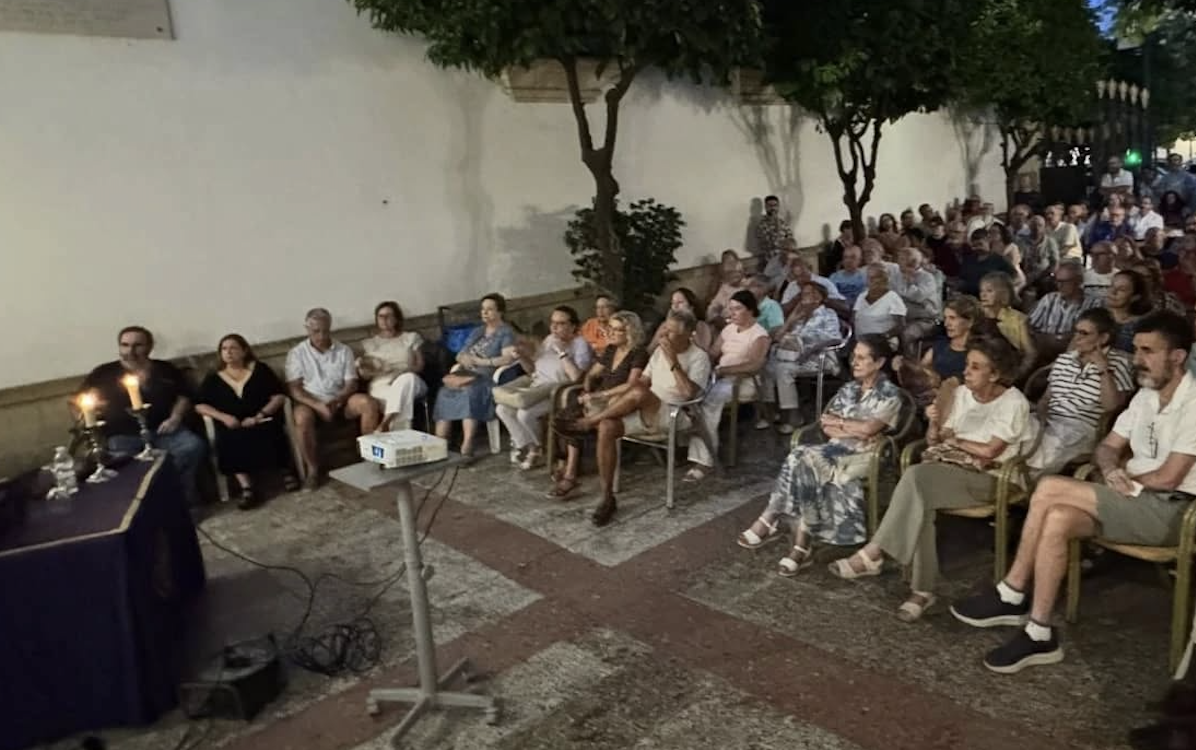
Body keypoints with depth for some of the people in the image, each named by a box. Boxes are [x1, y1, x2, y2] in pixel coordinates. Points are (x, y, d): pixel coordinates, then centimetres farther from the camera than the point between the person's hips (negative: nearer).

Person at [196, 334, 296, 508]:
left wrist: (258, 417, -15)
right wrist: (224, 417, -10)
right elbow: (200, 405, 8)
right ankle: (247, 489, -35)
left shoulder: (260, 369, 7)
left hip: (263, 420, -1)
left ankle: (285, 472, -14)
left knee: (268, 434, -34)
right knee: (230, 441, -32)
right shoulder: (213, 378, 15)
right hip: (232, 425, 2)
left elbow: (279, 396, -1)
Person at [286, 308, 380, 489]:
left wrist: (337, 401, -20)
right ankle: (312, 469, -19)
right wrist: (318, 405, -23)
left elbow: (351, 384, 2)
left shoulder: (344, 351, 8)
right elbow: (294, 389, -6)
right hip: (311, 402, -2)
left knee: (369, 404, -25)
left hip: (340, 400, 2)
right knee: (302, 418, -36)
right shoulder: (296, 353, 2)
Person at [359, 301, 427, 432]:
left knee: (407, 378, -40)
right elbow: (365, 375, 12)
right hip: (381, 385, 0)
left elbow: (420, 366, 7)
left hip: (409, 382, 0)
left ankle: (385, 424, -46)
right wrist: (363, 369, -13)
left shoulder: (411, 338, 16)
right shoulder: (369, 343, 17)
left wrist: (401, 371, -12)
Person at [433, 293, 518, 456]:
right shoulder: (477, 331, 24)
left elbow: (508, 358, -15)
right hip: (467, 374, 7)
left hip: (488, 378, -7)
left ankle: (467, 446, -44)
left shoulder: (506, 332, 1)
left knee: (470, 392, -37)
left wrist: (480, 361, -15)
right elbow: (460, 354, 20)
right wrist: (463, 358, -6)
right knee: (445, 392, -22)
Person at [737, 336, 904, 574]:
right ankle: (802, 543, -31)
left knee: (806, 461, -31)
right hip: (837, 450, 6)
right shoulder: (849, 389, 18)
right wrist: (853, 429, -8)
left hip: (864, 456, -5)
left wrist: (838, 422, -1)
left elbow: (868, 429, -15)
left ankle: (770, 522, -20)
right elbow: (825, 424, 8)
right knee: (800, 458, -29)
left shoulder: (890, 394, -1)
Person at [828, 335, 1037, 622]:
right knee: (919, 498, -32)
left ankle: (872, 554, -29)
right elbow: (934, 441, 10)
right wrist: (936, 425, -11)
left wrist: (954, 440, 1)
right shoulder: (961, 394, 12)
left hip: (984, 477, -5)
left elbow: (989, 451, -12)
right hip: (945, 467, 5)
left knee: (915, 476, -34)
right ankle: (922, 590, -24)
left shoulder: (1013, 403, -5)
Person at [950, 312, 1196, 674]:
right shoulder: (1146, 396, 13)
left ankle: (1012, 596, -12)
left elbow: (1166, 478, -18)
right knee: (1057, 519, -20)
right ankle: (1039, 634, -16)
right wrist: (1112, 471, -9)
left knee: (1049, 489, -24)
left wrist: (1124, 476, 1)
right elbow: (1107, 447, 15)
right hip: (1136, 502, 8)